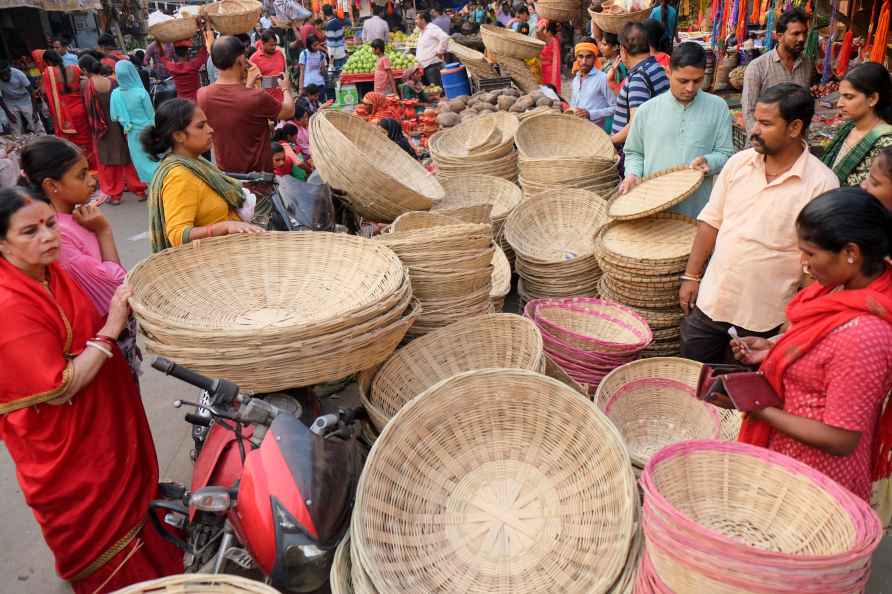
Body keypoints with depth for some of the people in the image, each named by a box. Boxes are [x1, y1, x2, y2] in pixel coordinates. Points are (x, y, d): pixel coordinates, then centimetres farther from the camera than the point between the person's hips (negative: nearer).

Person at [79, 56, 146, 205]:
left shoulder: (85, 85, -14)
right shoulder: (112, 82, -7)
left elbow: (87, 108, -4)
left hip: (100, 129, -2)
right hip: (119, 126, 2)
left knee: (106, 160, 11)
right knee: (126, 157, 14)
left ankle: (114, 194, 16)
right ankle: (138, 189, 17)